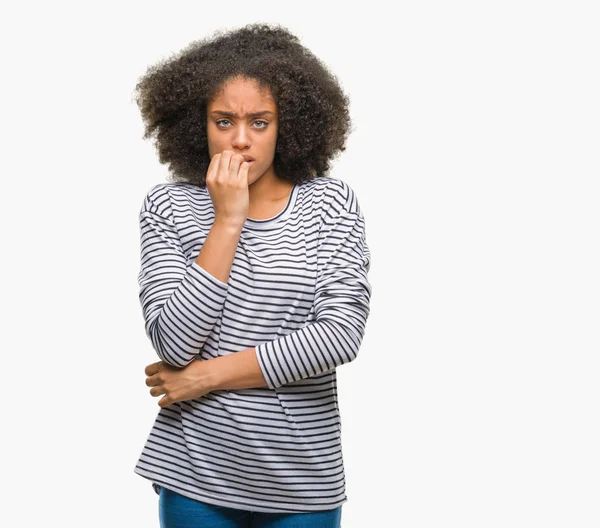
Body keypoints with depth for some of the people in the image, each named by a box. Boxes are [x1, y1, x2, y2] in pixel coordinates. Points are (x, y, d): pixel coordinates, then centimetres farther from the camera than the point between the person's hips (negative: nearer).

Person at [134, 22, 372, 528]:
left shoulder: (331, 201, -3)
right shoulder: (168, 206, -4)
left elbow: (341, 333, -14)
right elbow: (174, 344, -14)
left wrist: (207, 376, -13)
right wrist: (228, 220, -17)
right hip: (197, 472, 0)